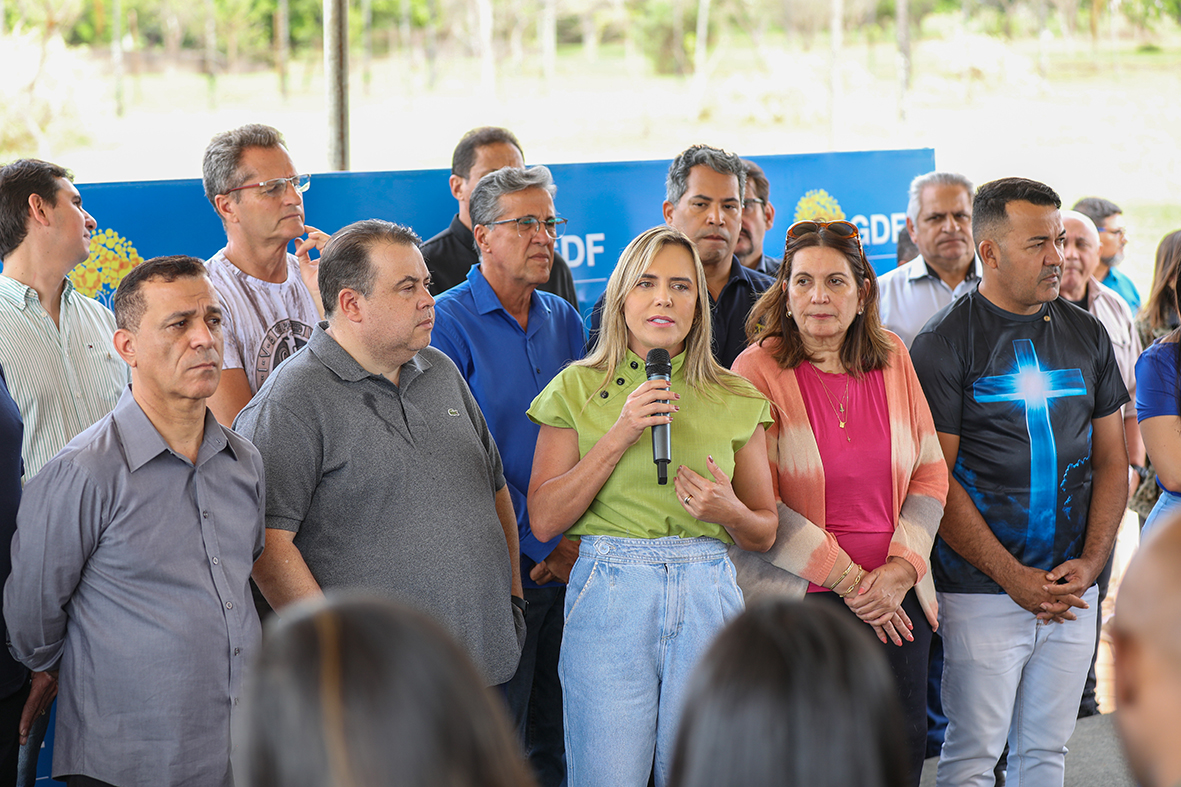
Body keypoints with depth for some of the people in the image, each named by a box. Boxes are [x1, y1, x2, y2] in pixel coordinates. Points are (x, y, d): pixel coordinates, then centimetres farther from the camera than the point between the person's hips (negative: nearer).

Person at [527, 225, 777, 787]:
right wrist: (619, 435, -11)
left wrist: (729, 512, -9)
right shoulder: (577, 388, 4)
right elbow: (543, 519, -4)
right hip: (610, 596, -2)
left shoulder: (735, 400, 9)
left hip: (707, 596, 2)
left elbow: (765, 531, 14)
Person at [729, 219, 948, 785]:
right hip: (797, 599, -4)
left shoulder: (893, 360, 7)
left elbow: (930, 473, 9)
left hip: (895, 596, 4)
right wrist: (847, 579, -11)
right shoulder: (758, 368, -6)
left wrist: (900, 568, -6)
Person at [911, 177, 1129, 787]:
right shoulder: (944, 343, -7)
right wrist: (1015, 577, -15)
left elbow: (1111, 461, 12)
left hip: (1073, 589, 5)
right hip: (982, 592, -5)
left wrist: (1091, 562, -3)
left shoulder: (1087, 336, 9)